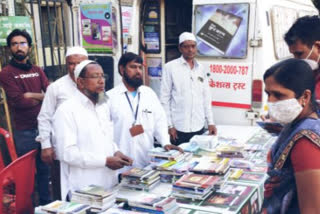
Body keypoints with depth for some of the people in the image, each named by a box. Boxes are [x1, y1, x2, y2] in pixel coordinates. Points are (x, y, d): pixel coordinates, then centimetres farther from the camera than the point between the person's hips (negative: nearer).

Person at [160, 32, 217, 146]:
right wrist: (169, 125, -8)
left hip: (199, 127, 4)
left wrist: (210, 122, 8)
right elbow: (164, 98, -4)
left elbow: (206, 97, 13)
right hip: (179, 128, -4)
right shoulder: (170, 67, -3)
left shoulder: (200, 68, 10)